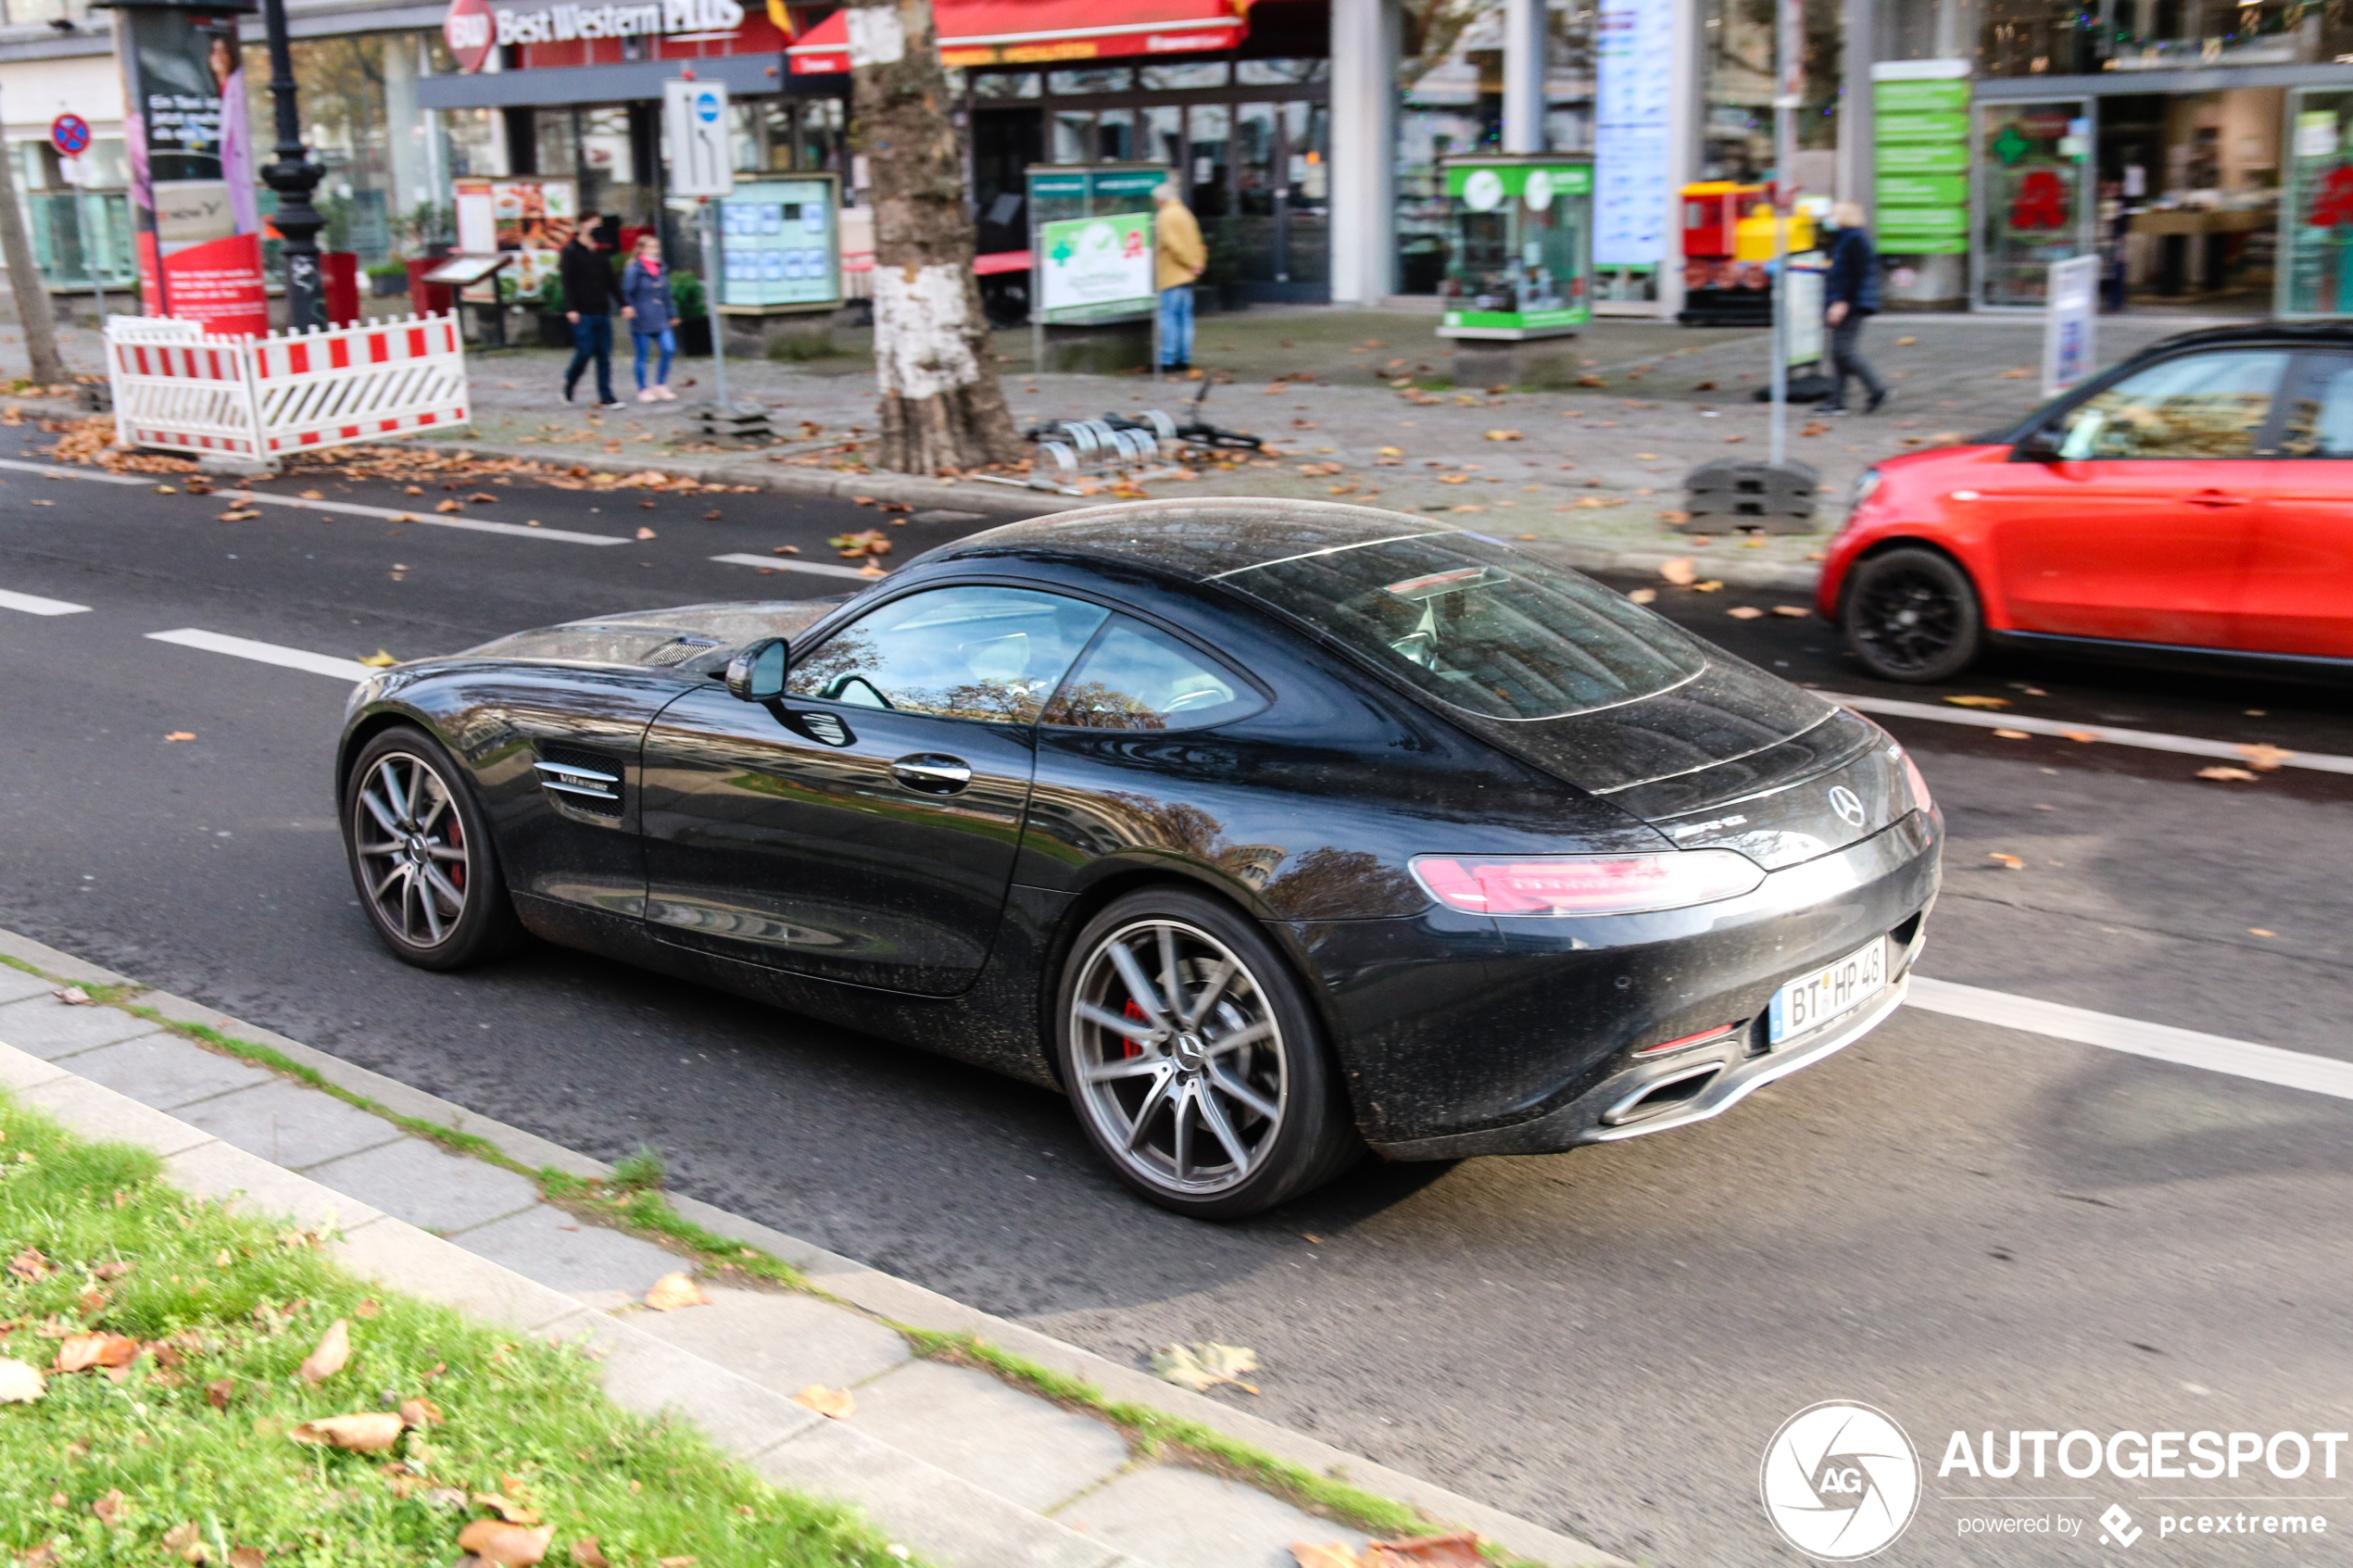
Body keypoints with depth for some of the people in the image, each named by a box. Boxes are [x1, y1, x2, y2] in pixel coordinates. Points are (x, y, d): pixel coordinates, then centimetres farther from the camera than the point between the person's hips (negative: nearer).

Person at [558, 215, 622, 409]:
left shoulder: (600, 252, 14)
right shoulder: (571, 251, -3)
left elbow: (610, 280, 18)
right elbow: (567, 282, -9)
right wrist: (570, 309, -17)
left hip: (602, 311, 5)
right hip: (582, 313, -5)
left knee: (604, 355, 2)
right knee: (585, 352, -8)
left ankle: (606, 396, 4)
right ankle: (569, 381, 18)